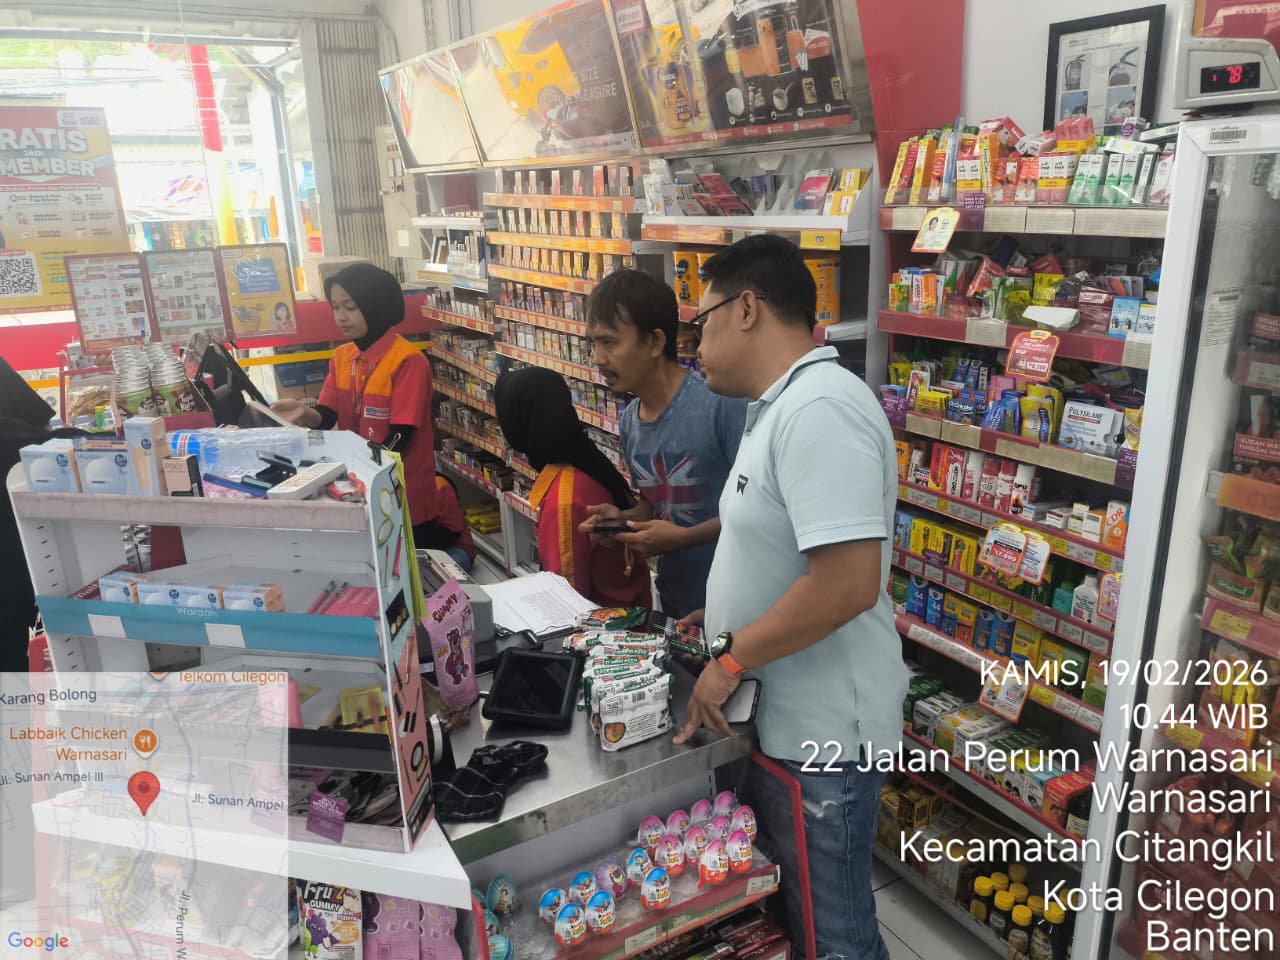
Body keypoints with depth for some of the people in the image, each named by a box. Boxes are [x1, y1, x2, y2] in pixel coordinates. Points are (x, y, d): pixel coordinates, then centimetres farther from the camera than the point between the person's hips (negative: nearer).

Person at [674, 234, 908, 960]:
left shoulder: (819, 409, -24)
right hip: (780, 717, 10)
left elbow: (848, 583, -31)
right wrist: (720, 623, 13)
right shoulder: (783, 406, 9)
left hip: (820, 733, -10)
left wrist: (730, 659, -21)